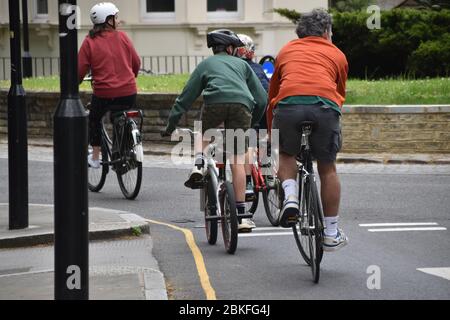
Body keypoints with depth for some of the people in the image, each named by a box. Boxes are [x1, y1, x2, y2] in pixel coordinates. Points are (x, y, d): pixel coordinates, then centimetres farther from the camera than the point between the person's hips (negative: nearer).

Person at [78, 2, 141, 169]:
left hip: (104, 93, -1)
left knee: (94, 120, 24)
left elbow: (80, 69, -6)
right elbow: (136, 62, 8)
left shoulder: (90, 42, -5)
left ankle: (95, 157, 24)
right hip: (128, 92, 2)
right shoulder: (122, 37, 0)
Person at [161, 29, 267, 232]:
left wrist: (171, 125, 26)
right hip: (242, 104, 0)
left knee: (205, 134, 32)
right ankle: (241, 215, -1)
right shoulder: (241, 64, 32)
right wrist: (253, 122, 40)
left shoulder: (206, 64, 30)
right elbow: (262, 98, 26)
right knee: (237, 160, 4)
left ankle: (199, 166, 3)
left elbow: (186, 97, 23)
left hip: (215, 102, 0)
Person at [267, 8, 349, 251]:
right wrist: (330, 117, 50)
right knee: (327, 168, 15)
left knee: (285, 154, 27)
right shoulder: (337, 54, 27)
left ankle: (290, 196, 0)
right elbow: (340, 93, 34)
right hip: (324, 106, -1)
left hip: (288, 105, 1)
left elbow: (272, 94, 38)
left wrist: (271, 133, 47)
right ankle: (331, 234, 19)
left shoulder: (287, 50, 32)